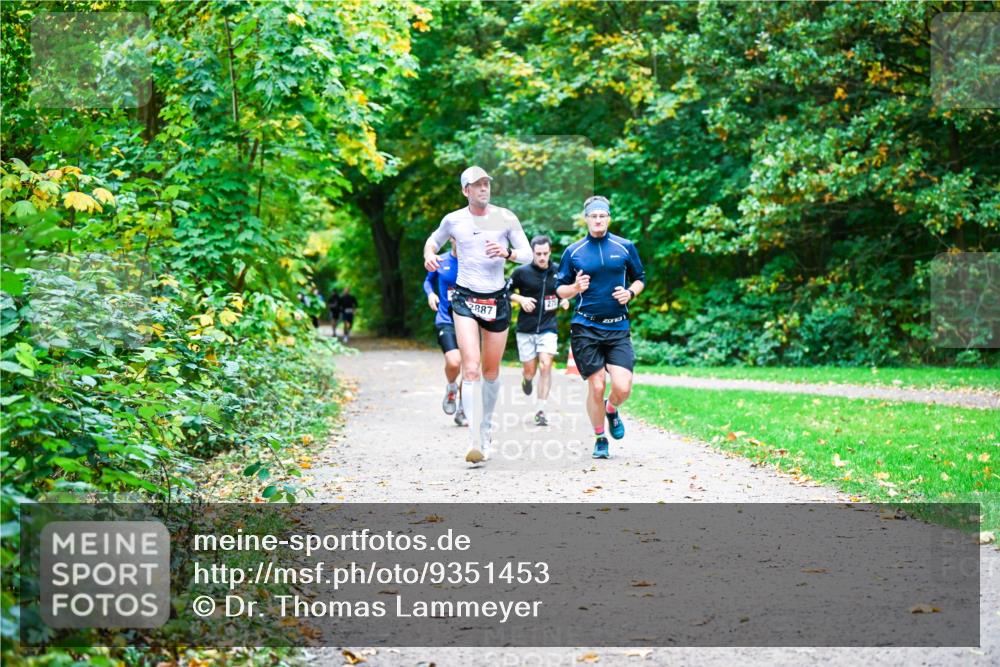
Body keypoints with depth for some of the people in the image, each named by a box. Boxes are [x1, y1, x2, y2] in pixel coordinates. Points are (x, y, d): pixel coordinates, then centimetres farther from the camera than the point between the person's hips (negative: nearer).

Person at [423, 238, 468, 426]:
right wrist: (430, 293, -3)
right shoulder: (441, 261, 2)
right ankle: (451, 389, 10)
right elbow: (428, 281, 18)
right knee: (453, 362, -24)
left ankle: (461, 411, 23)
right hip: (446, 320, -1)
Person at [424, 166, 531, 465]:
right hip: (465, 298, -1)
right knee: (471, 369, -17)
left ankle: (486, 429, 34)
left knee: (491, 372, 12)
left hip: (498, 300, 1)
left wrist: (507, 253, -21)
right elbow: (433, 240, 19)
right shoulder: (453, 220, 0)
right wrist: (429, 255, -4)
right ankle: (475, 442, -21)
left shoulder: (506, 218, -1)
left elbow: (527, 256, 0)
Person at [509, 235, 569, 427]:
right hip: (526, 329, 0)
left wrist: (565, 300, 0)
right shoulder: (521, 272, -4)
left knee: (545, 365, -16)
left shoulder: (557, 272, 3)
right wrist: (520, 299, -12)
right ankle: (526, 378, 44)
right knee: (529, 372, 4)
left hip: (548, 327, 1)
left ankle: (540, 411, -8)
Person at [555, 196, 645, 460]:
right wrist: (575, 288, -13)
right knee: (596, 387, -3)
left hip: (618, 328, 1)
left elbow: (640, 278, 17)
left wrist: (631, 292, -4)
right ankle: (600, 438, 17)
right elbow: (560, 289, 9)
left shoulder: (625, 247, 7)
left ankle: (611, 409, 25)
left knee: (622, 387, -11)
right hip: (585, 328, -1)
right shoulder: (573, 252, 5)